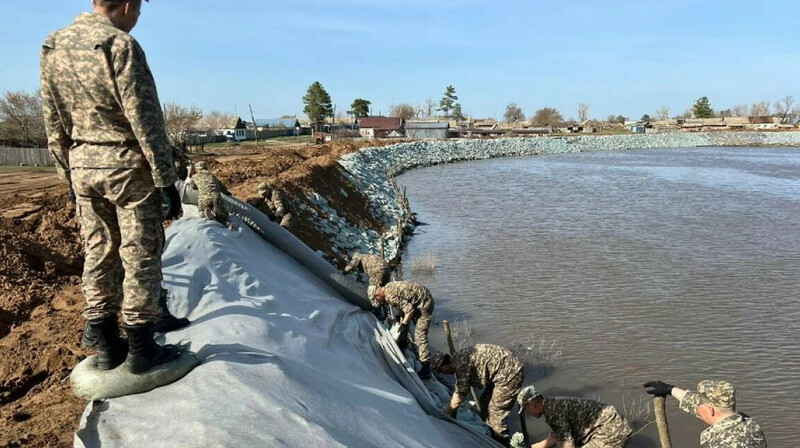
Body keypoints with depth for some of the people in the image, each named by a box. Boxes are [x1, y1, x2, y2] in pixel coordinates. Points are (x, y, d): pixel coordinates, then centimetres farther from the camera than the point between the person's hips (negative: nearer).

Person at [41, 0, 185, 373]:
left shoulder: (52, 47, 10)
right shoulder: (120, 44, -13)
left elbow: (54, 125, 13)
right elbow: (145, 121, -16)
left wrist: (69, 175, 19)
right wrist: (166, 180, -12)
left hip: (83, 165, 7)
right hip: (127, 165, -7)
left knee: (98, 256, 12)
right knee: (140, 258, 1)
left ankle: (108, 348, 22)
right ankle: (140, 350, 9)